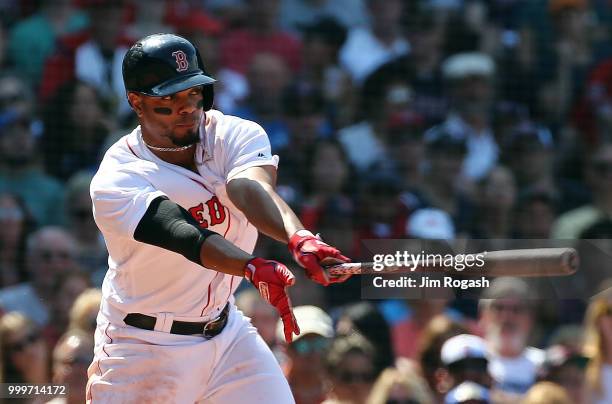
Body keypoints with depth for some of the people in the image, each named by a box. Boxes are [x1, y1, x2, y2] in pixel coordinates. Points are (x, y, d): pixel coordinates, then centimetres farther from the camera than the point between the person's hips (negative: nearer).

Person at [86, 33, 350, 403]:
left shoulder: (236, 136, -8)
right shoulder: (116, 180, -20)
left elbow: (252, 190, -29)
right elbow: (186, 236, -35)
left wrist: (299, 238, -51)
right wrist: (254, 269, -53)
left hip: (227, 334, 4)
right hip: (144, 350, -4)